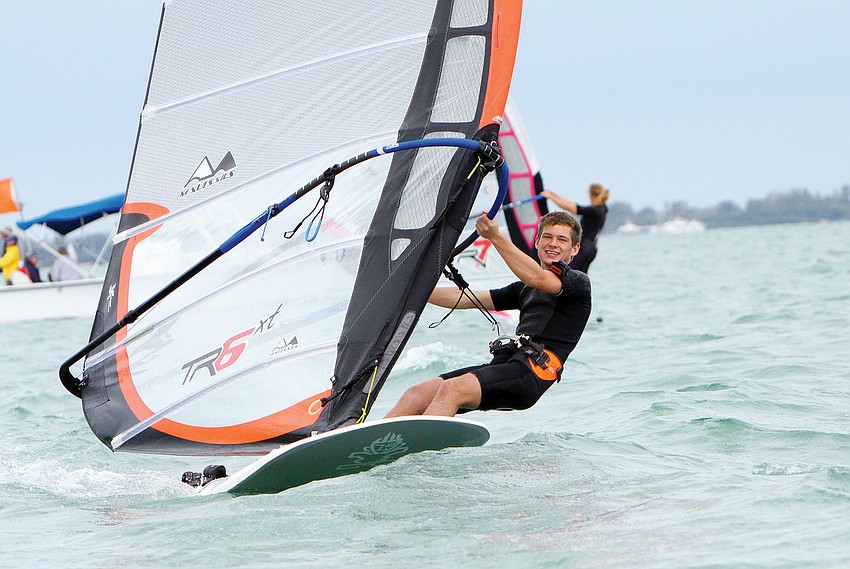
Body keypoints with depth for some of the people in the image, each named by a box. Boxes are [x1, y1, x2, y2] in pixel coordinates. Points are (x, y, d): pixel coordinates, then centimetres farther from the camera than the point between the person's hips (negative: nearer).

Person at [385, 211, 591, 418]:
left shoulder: (579, 282, 6)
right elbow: (464, 299, 28)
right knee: (417, 394, -9)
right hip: (501, 362, 8)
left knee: (452, 389, -30)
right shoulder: (524, 289, 30)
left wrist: (495, 236, -21)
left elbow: (537, 278, -14)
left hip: (533, 371, -8)